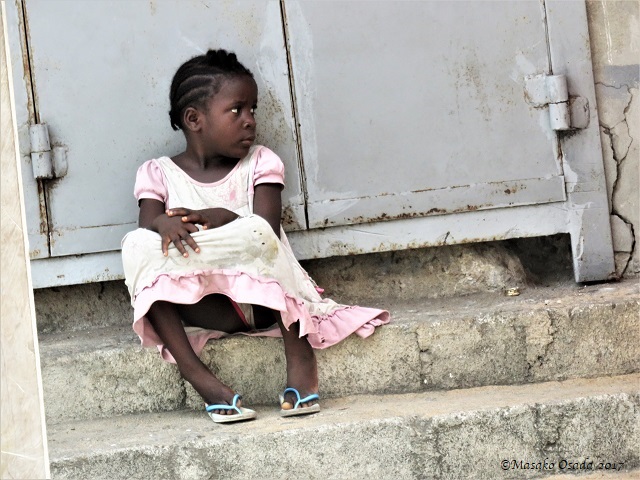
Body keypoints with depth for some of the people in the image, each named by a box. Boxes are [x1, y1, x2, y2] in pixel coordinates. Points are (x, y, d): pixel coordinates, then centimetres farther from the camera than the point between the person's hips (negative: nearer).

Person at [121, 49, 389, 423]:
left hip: (262, 296, -1)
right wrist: (165, 224, -29)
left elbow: (267, 231, -6)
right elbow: (148, 224, -7)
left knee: (254, 234, -32)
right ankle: (197, 374, -33)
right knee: (138, 246, -25)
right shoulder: (158, 174, 10)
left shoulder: (260, 163, 9)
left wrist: (221, 218, -24)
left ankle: (299, 353, -26)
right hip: (199, 307, 1)